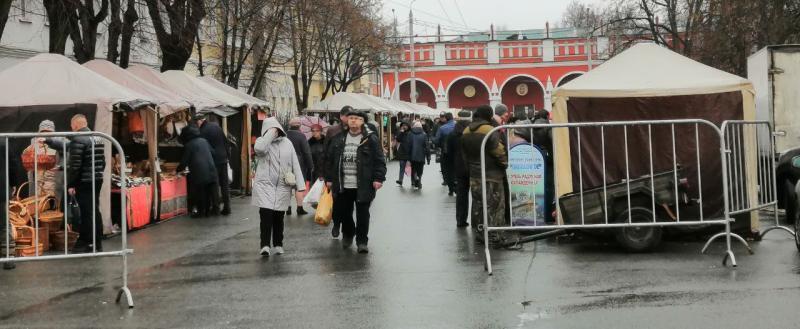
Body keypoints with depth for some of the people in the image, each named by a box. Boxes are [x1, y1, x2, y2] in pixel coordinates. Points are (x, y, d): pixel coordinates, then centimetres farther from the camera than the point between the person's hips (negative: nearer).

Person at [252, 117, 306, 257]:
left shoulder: (287, 143, 7)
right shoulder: (261, 141, 1)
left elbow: (295, 165, 6)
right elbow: (259, 148, -26)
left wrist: (300, 185, 0)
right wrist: (270, 133, -15)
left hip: (282, 187, 2)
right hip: (264, 185, -2)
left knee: (278, 217, 9)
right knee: (266, 215, -15)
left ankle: (278, 245, 20)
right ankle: (265, 245, -15)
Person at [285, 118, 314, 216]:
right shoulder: (301, 136, -10)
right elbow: (307, 152, -10)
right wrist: (310, 165, -2)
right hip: (299, 165, -4)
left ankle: (288, 208, 11)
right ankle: (299, 208, 1)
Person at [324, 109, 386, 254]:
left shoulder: (371, 139, -4)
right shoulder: (338, 139, 8)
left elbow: (379, 160, -5)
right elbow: (330, 160, 12)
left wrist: (378, 178, -12)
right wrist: (329, 179, 9)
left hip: (363, 186, -4)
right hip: (343, 186, 4)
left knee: (363, 214, 2)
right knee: (344, 213, 14)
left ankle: (362, 241, 14)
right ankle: (347, 235, 37)